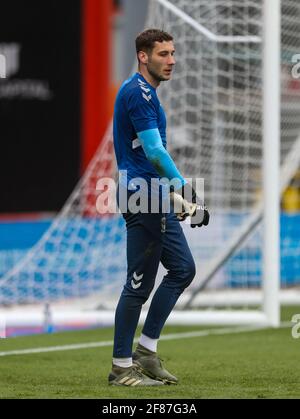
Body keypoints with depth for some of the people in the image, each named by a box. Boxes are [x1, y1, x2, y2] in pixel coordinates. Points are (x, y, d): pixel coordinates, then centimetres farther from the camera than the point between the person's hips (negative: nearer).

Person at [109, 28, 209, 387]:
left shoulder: (142, 92, 18)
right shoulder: (138, 93, -15)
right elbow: (154, 151, -23)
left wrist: (178, 196, 22)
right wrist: (184, 189, -28)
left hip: (157, 200, 11)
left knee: (182, 268, 12)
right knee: (139, 284, -5)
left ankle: (146, 350, 15)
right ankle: (121, 367, 1)